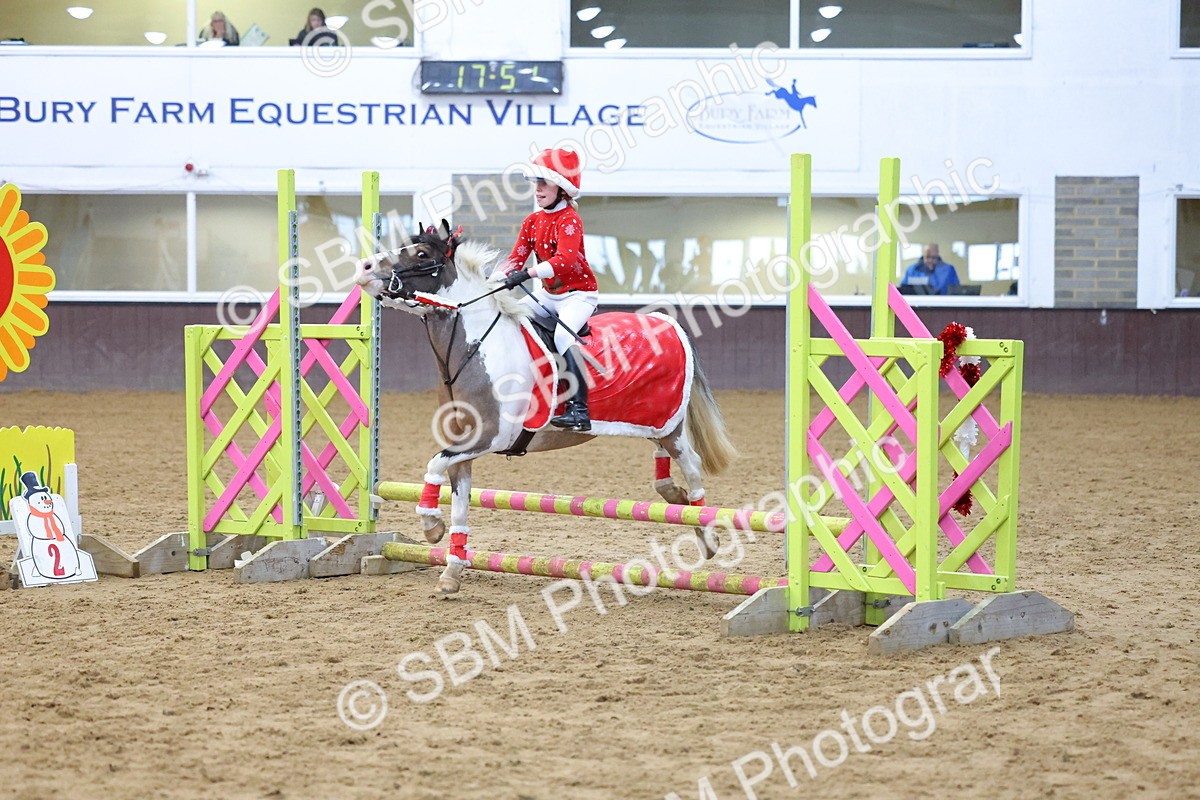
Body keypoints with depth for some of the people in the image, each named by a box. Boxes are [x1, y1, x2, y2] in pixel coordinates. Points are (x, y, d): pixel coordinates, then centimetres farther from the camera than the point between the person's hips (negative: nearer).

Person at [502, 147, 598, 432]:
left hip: (578, 294, -9)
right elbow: (517, 257, 4)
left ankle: (578, 409, -36)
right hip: (548, 294, 9)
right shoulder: (533, 221, 7)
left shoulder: (569, 219, -17)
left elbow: (564, 259, -33)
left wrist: (527, 274, -43)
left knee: (563, 336, -32)